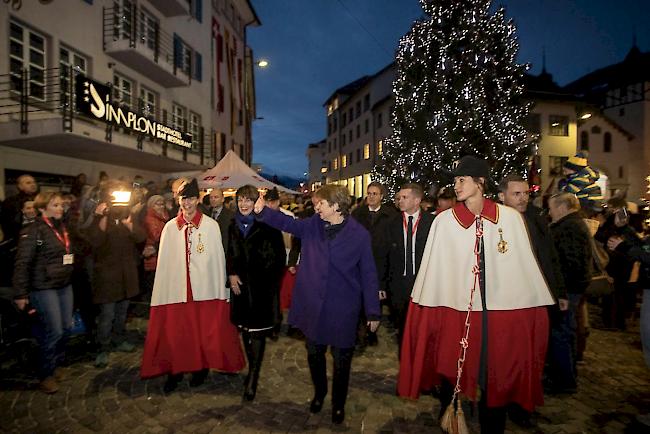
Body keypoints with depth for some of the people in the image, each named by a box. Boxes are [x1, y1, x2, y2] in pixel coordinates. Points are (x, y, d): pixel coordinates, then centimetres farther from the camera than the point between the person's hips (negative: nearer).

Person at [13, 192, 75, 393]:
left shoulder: (62, 228, 10)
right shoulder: (33, 231, -12)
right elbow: (22, 264, -14)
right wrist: (21, 293, -14)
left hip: (65, 286, 7)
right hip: (44, 288, -7)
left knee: (66, 328, 9)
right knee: (54, 331, -3)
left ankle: (56, 364, 31)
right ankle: (46, 374, 17)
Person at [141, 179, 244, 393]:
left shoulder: (211, 225, -3)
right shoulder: (170, 227, 4)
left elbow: (218, 257, -2)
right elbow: (164, 261, 5)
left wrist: (221, 289, -4)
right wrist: (161, 291, 3)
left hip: (205, 287, -2)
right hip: (176, 288, 2)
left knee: (204, 331, 9)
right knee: (174, 332, 9)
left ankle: (202, 367, 31)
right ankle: (175, 370, 30)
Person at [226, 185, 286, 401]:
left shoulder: (268, 225, -10)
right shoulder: (233, 226, 8)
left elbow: (279, 256, -9)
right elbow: (230, 254, 15)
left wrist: (270, 280, -11)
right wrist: (231, 274, 1)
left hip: (262, 286, -5)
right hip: (240, 284, 6)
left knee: (257, 330, -1)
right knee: (245, 328, 14)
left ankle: (252, 379, 9)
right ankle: (253, 370, 30)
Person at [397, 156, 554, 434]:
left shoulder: (510, 218, -2)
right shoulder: (444, 221, -4)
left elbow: (526, 267, 1)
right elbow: (432, 270, -2)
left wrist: (536, 310, 0)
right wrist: (430, 305, -4)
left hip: (501, 312, 1)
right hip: (454, 311, 0)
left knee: (496, 379, 15)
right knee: (450, 372, 12)